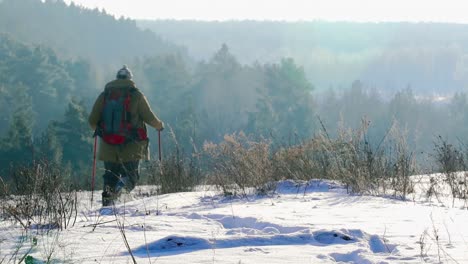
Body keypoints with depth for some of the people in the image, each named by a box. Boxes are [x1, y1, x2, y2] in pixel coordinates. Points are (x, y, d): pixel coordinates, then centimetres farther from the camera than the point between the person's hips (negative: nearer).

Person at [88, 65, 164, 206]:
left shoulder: (104, 95, 6)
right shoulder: (136, 95, -2)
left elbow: (92, 120, 6)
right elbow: (149, 117, -3)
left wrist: (98, 129, 29)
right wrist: (159, 125, 18)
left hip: (109, 148, 2)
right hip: (131, 148, -2)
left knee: (110, 176, 15)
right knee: (132, 176, 8)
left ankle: (107, 201, -4)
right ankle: (122, 184, -24)